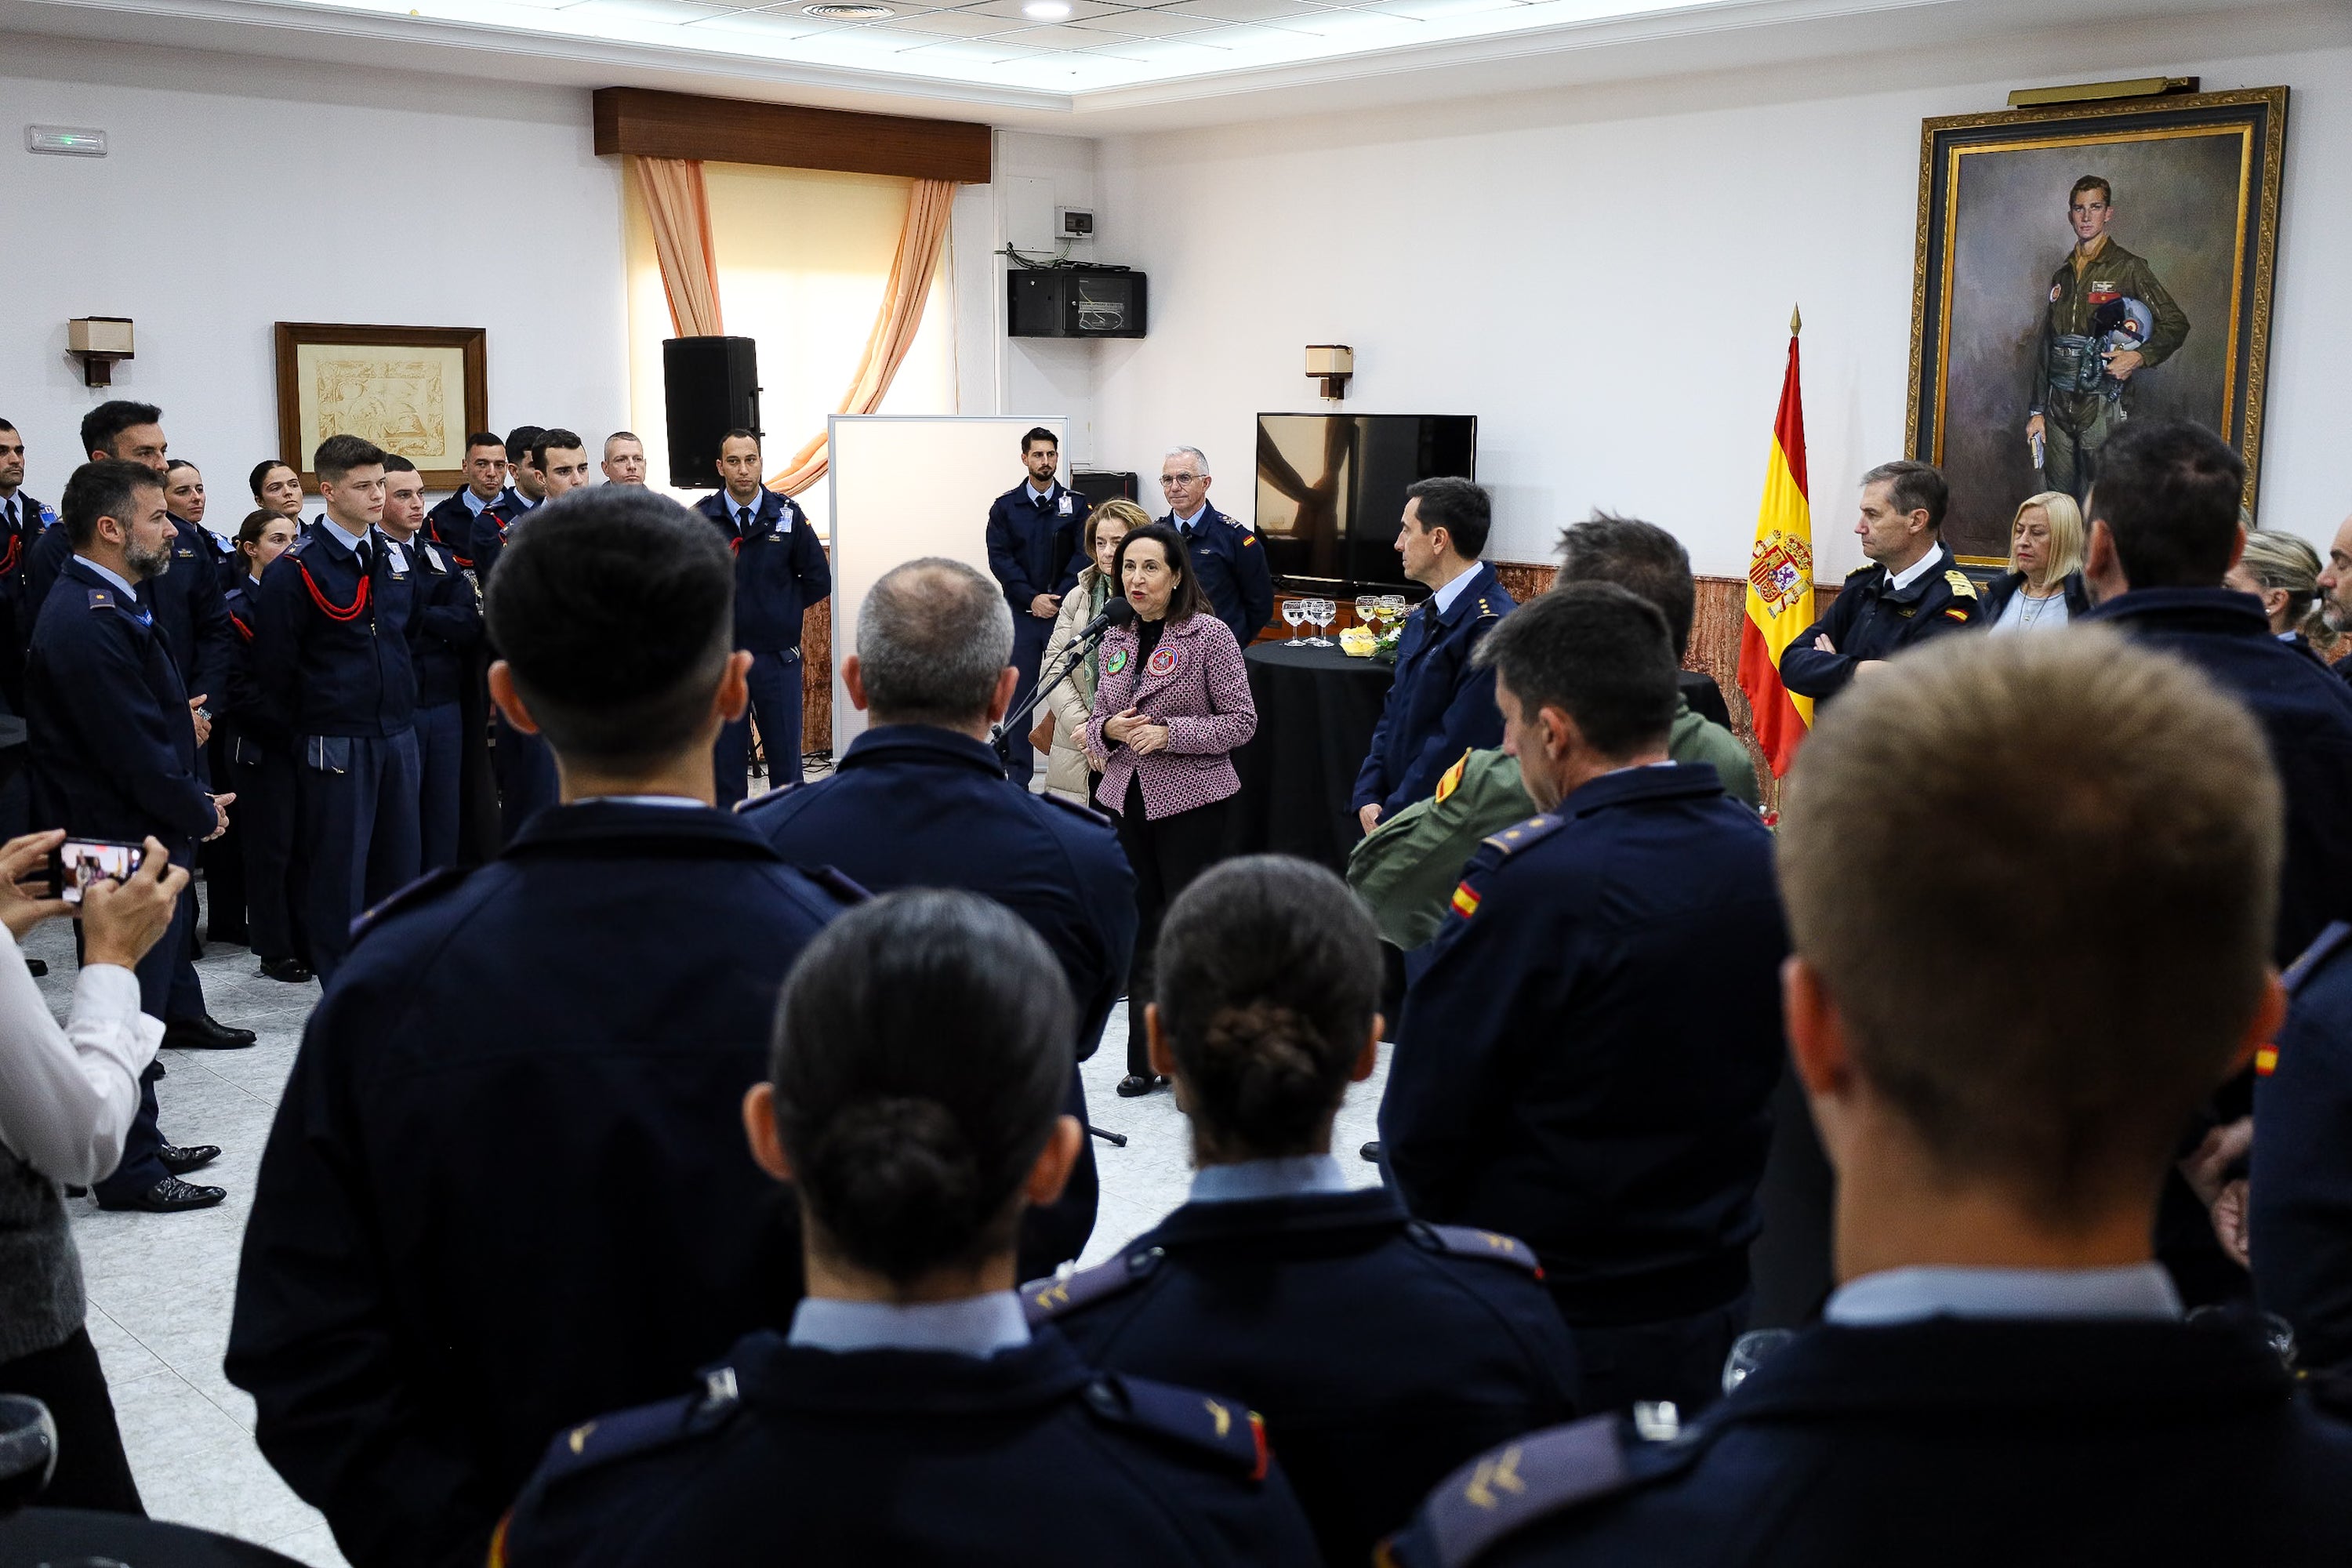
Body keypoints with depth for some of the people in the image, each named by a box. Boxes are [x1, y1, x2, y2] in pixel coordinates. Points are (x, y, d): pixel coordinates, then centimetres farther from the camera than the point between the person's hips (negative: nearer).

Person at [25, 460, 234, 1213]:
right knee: (128, 1008, 1)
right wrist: (201, 814, -9)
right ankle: (129, 1172, 13)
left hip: (146, 838, 10)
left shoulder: (109, 606, 10)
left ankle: (140, 1142, 32)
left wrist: (196, 797, 5)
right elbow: (137, 756, -23)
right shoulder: (88, 623, -23)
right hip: (125, 845, -10)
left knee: (143, 999, 19)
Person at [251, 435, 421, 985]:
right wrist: (303, 728, -1)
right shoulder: (294, 570, -12)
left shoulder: (396, 557, 8)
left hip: (398, 732, 6)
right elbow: (274, 665, -8)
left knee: (399, 857, 11)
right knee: (338, 863, 2)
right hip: (335, 742, -6)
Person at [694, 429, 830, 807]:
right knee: (725, 760, 7)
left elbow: (818, 580, 5)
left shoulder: (788, 515, 0)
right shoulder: (700, 518, -2)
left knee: (786, 759, 8)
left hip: (778, 658, 0)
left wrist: (779, 608, 2)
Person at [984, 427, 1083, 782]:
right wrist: (1032, 598, -11)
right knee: (1019, 694, 2)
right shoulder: (1005, 507, 6)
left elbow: (1084, 555, -1)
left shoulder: (1076, 505, 6)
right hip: (1021, 612, 0)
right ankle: (1018, 781, 7)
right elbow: (999, 559, -1)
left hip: (1065, 609, 0)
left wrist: (1058, 597, -13)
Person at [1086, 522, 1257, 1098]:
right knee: (1138, 934, 11)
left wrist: (1170, 733, -19)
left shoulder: (1209, 635, -8)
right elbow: (1099, 720, 15)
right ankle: (1146, 1061, 23)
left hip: (1190, 801, -5)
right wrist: (1108, 730, -8)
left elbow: (1242, 720, -9)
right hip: (1126, 798, 5)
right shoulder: (1116, 638, 8)